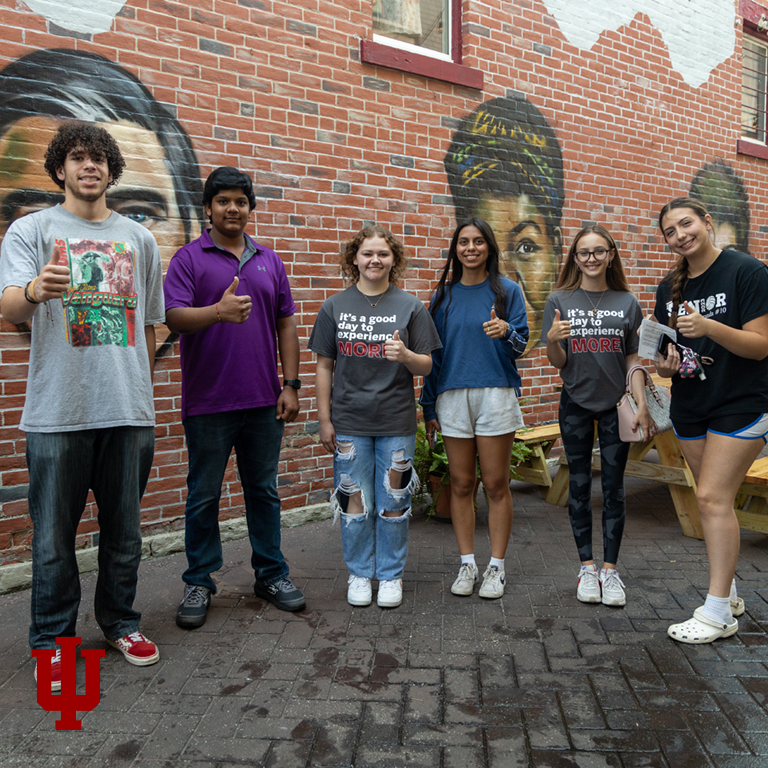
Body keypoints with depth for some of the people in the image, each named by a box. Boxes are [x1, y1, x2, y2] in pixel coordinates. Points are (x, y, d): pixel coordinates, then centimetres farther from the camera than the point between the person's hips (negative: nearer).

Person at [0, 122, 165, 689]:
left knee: (125, 530, 12)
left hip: (129, 411, 3)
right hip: (58, 412, -3)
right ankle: (52, 640, 22)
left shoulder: (139, 238, 14)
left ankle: (121, 622, 30)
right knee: (54, 535, 5)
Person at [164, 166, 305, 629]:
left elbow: (286, 325, 13)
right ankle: (199, 583, 20)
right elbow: (173, 316, -11)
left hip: (264, 400, 4)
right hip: (208, 402, -3)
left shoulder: (269, 261, 13)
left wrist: (291, 385, 5)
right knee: (203, 496, 6)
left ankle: (271, 574, 25)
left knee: (264, 491, 12)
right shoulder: (189, 258, 1)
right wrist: (218, 311, -31)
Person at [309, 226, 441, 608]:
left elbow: (426, 366, 2)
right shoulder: (335, 307, 5)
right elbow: (325, 366, 7)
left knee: (393, 503, 6)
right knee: (355, 502, 7)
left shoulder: (410, 307, 3)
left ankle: (391, 575, 23)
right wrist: (324, 419, 3)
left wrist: (405, 355, -20)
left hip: (396, 423, 0)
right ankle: (359, 574, 25)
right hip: (349, 422, 1)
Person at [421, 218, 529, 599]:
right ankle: (467, 564, 19)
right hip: (452, 396, 2)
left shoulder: (507, 291, 4)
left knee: (496, 485, 2)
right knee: (461, 484, 7)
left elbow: (521, 344, 1)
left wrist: (505, 332, -22)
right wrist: (429, 406, 10)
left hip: (496, 394, -2)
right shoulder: (444, 295, 10)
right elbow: (433, 353, 12)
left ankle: (496, 567, 14)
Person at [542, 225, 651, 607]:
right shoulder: (560, 301, 0)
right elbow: (558, 362, -1)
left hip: (615, 405, 1)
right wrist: (553, 341, -22)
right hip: (576, 405, 0)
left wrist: (642, 406, -5)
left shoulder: (627, 303, 3)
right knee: (580, 485, 6)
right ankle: (587, 566, 18)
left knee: (613, 487, 4)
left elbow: (633, 360, 5)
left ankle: (610, 569, 14)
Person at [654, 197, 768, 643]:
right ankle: (730, 592, 25)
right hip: (690, 407, 6)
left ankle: (719, 613, -3)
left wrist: (709, 327, -30)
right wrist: (667, 365, -8)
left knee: (713, 497, -11)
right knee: (715, 498, 11)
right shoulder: (671, 287, 8)